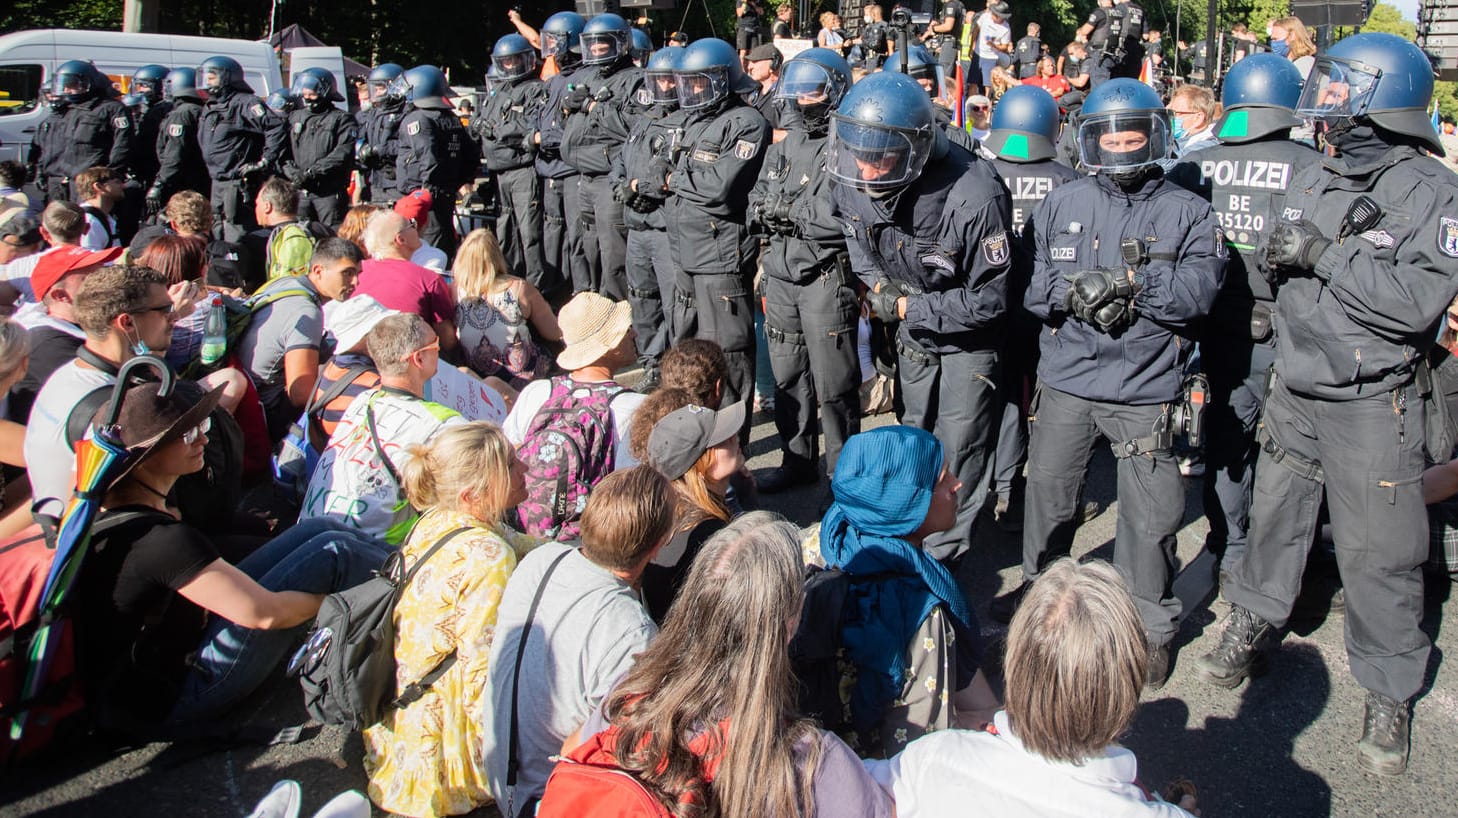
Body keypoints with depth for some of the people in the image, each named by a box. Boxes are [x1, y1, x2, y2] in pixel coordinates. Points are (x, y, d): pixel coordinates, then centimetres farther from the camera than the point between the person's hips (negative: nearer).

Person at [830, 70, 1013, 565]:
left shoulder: (972, 196, -36)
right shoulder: (852, 180, -18)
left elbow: (989, 300, -26)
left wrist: (910, 309, -24)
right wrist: (877, 282, -9)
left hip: (967, 334, -6)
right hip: (912, 327, 6)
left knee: (958, 450, -2)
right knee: (918, 433, 21)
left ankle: (943, 553, 15)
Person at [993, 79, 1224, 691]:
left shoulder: (1186, 211, 0)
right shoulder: (1061, 204, 8)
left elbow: (1199, 290, -12)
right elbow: (1032, 282, 1)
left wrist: (1133, 281, -23)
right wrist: (1075, 292, -17)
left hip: (1147, 388, -2)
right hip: (1066, 381, 3)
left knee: (1150, 515, 1)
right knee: (1046, 491, 16)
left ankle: (1152, 626, 20)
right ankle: (1039, 583, 41)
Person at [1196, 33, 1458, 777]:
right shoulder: (1311, 179, 5)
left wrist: (1327, 251, -23)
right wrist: (1281, 253, -11)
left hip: (1374, 403, -5)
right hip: (1296, 389, 5)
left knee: (1379, 551, 2)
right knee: (1275, 515, 18)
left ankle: (1389, 692, 19)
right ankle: (1253, 625, 40)